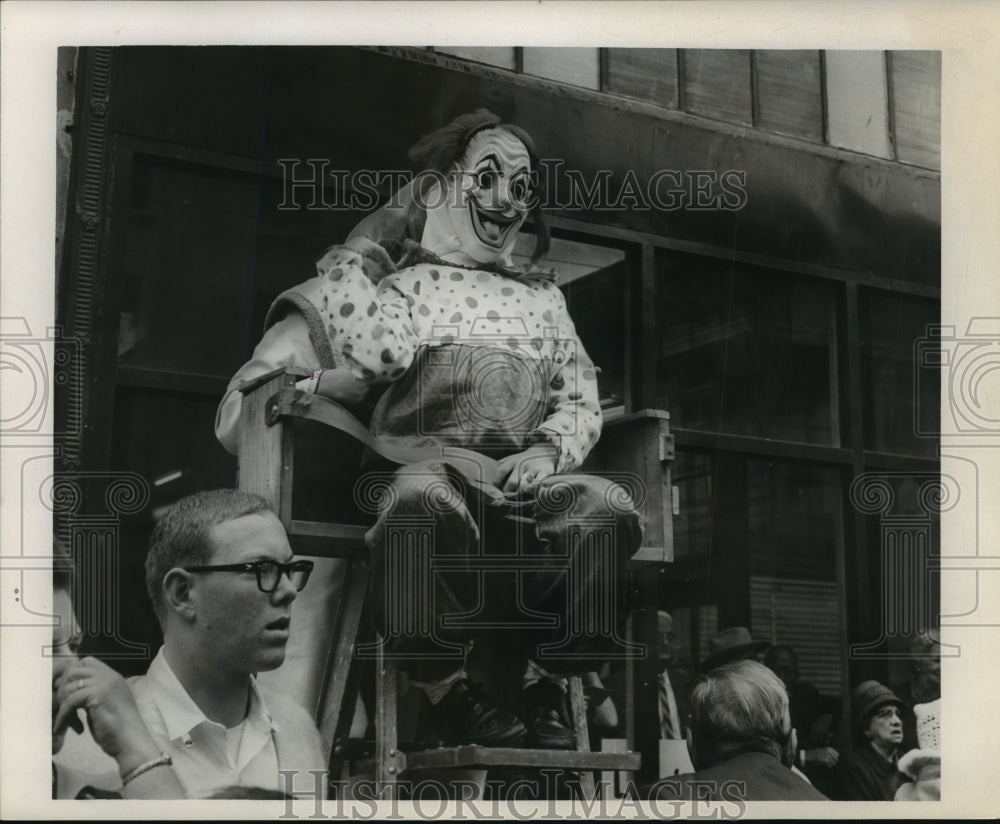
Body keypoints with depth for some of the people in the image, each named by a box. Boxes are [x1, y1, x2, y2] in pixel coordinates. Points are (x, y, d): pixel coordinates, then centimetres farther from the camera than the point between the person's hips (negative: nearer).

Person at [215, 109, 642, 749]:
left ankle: (549, 686, -10)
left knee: (609, 509, -32)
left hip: (527, 479, 3)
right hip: (425, 460, -3)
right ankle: (445, 689, -21)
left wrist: (548, 451, 2)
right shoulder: (406, 281, 20)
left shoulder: (543, 297, 30)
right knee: (426, 500, -43)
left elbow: (581, 399, 21)